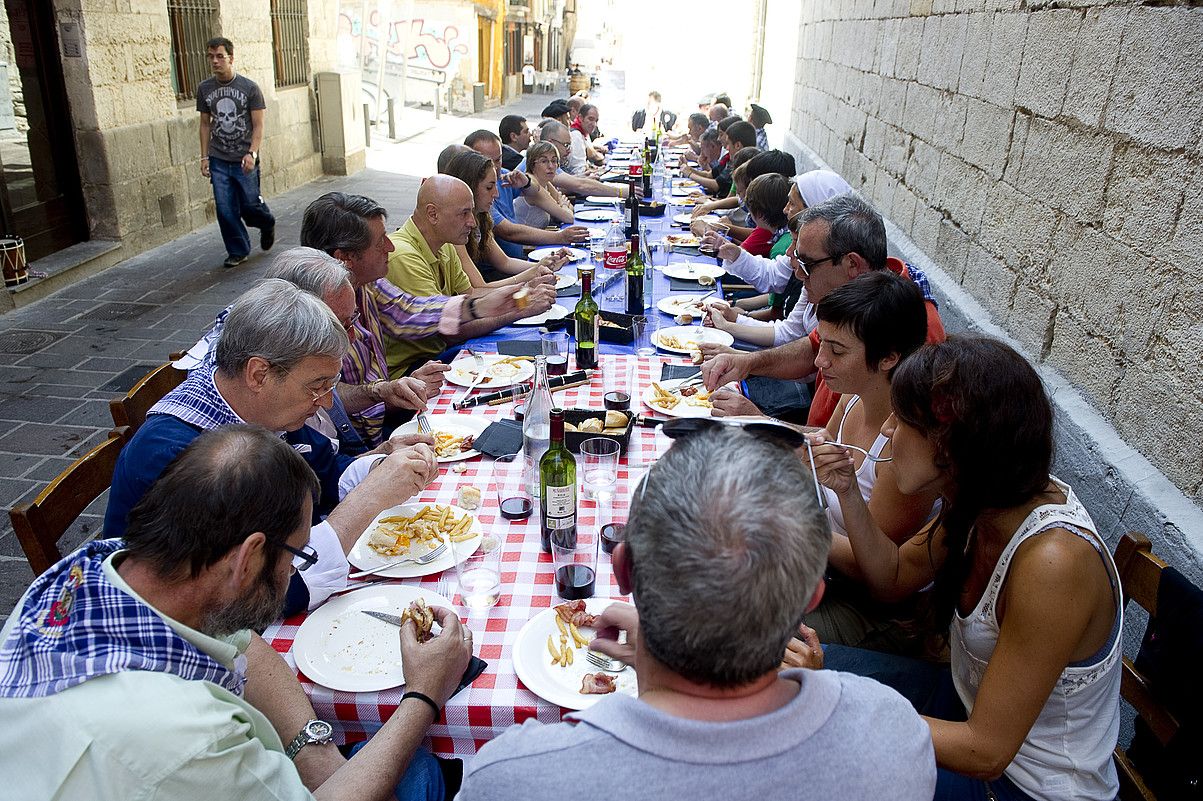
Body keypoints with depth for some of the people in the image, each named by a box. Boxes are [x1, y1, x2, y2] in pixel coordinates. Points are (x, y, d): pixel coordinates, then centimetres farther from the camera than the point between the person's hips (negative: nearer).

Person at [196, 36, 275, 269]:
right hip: (218, 161, 3)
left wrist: (252, 154, -18)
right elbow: (205, 124, 13)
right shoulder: (204, 89, 6)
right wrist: (204, 157, 7)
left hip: (244, 160, -3)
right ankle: (237, 252, 12)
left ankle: (267, 225, 33)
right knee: (225, 210, -1)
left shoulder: (249, 87, -4)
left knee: (249, 205, 0)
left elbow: (258, 125, -6)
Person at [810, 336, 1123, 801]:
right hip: (970, 701, 7)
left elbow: (986, 751, -28)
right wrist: (847, 492, -10)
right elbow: (895, 577, 6)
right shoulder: (989, 500, -11)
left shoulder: (1052, 562, -35)